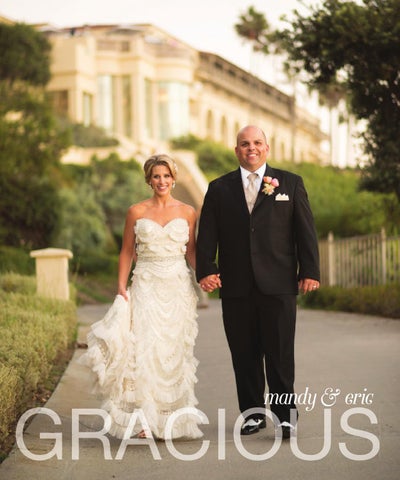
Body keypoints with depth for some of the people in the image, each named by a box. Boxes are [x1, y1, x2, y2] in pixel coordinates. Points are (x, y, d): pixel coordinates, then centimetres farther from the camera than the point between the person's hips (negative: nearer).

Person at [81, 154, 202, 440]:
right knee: (144, 348, -11)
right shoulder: (136, 212, 4)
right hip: (146, 286, -1)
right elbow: (127, 252, 7)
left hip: (179, 288, 1)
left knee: (175, 351, 3)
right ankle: (143, 418, -10)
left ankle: (174, 417, 13)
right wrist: (121, 287, -2)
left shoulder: (187, 212, 7)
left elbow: (191, 251, 11)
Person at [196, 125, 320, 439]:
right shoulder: (219, 189, 12)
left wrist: (310, 271, -3)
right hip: (236, 286, 2)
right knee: (244, 354, 6)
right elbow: (207, 235, 7)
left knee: (280, 353, -1)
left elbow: (306, 231, 5)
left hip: (278, 284, -2)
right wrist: (206, 270, -6)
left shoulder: (290, 183, 9)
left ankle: (285, 413, 7)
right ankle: (253, 413, 16)